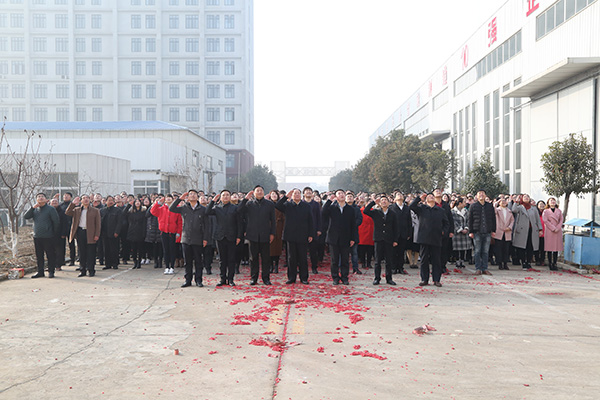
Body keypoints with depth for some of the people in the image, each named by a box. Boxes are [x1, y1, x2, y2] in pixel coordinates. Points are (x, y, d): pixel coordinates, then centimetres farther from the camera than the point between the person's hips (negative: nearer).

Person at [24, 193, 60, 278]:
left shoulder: (51, 209, -4)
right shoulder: (35, 209, 11)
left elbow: (56, 222, -4)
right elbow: (26, 217, -1)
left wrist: (55, 234, -4)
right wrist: (32, 207, -11)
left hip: (48, 237, -5)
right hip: (37, 236, 5)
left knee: (50, 255, 0)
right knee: (39, 256, 10)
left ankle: (51, 271, 9)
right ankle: (40, 272, 18)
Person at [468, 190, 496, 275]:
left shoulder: (490, 206, 11)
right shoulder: (473, 206, 4)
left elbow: (493, 219, 14)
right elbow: (470, 219, 3)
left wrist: (493, 230, 7)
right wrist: (470, 232, -2)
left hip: (487, 232, 2)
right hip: (477, 232, -2)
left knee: (486, 251, 4)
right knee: (477, 251, 0)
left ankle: (484, 269, 10)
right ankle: (478, 269, 6)